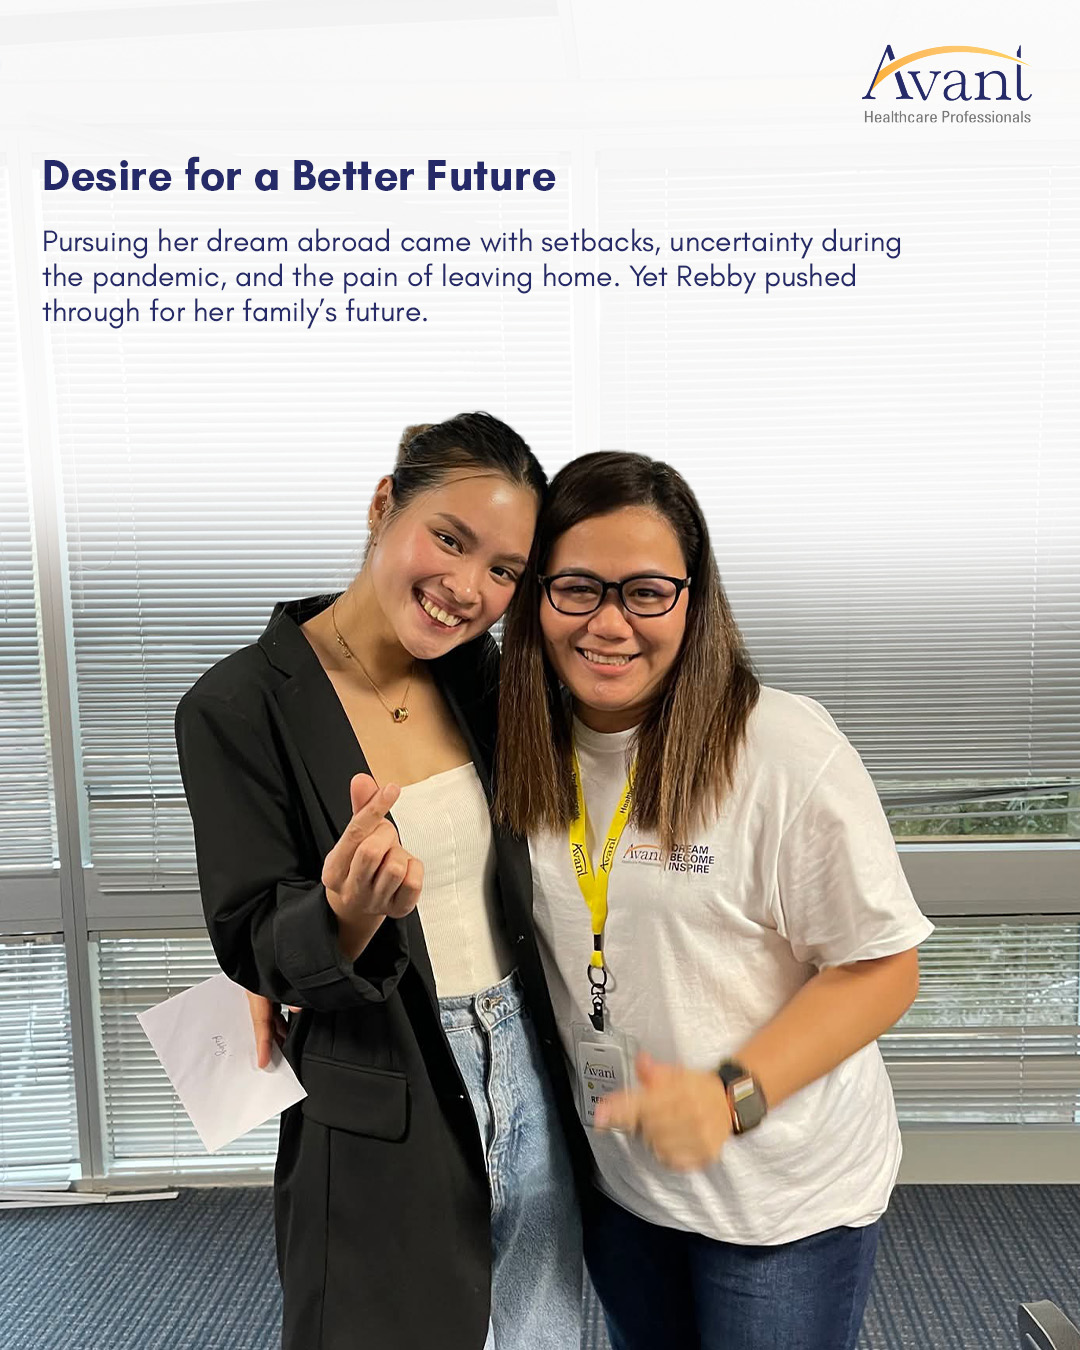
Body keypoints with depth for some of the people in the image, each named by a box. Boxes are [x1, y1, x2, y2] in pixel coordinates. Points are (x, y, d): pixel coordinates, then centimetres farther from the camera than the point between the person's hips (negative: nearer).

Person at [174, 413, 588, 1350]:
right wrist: (348, 912, -34)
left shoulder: (481, 677, -1)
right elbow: (253, 951, -15)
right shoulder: (239, 707, -17)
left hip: (532, 1086, 5)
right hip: (379, 1137, -5)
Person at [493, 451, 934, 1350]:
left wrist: (732, 1094, -27)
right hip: (615, 1175, 5)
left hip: (784, 1192, -4)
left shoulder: (786, 751, -23)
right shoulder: (528, 750, -8)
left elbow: (882, 968, -16)